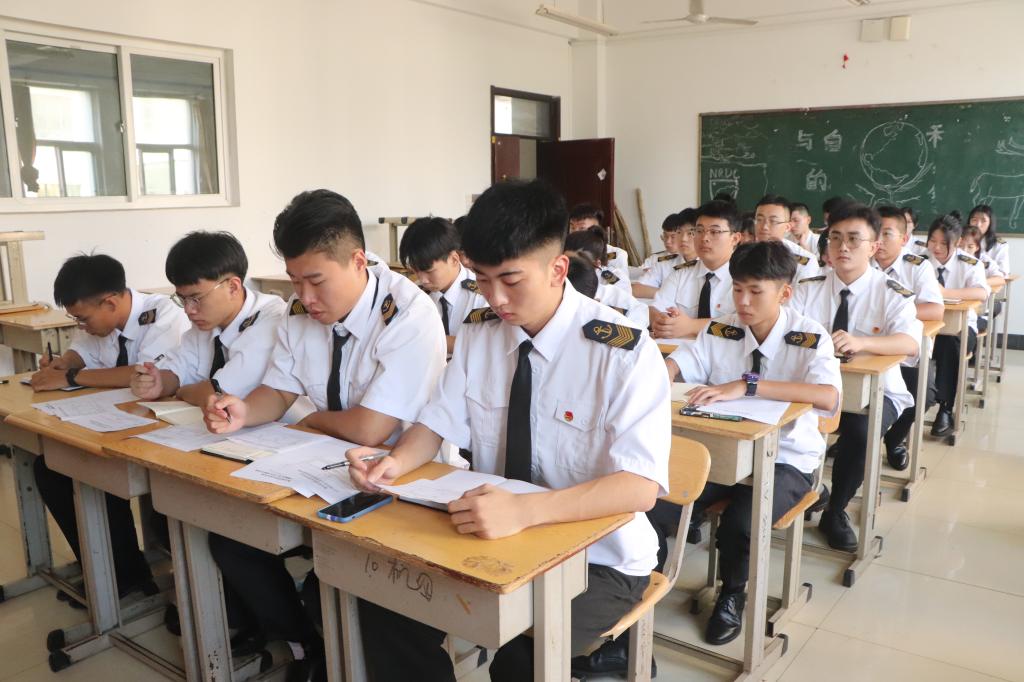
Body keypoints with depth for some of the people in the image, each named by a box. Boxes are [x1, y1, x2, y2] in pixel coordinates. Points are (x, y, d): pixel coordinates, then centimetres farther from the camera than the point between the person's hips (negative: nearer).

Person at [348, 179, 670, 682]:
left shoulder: (624, 352, -20)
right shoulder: (479, 333, -1)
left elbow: (640, 486, -28)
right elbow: (439, 422, 6)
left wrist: (524, 510, -42)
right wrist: (396, 462, -16)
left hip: (597, 558, -4)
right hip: (495, 536, 5)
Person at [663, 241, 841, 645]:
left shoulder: (810, 339, -13)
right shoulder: (720, 331, 0)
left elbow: (828, 396, -32)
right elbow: (674, 365, -7)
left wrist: (745, 386, -42)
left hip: (786, 460, -3)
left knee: (740, 522, -30)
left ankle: (733, 594, 4)